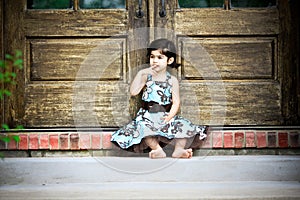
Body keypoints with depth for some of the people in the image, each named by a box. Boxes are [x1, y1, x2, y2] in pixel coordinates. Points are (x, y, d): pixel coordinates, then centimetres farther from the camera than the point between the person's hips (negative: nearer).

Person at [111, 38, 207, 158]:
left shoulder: (172, 80, 5)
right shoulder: (146, 77, 5)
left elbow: (176, 102, -1)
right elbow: (133, 92, -10)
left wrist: (168, 118, -17)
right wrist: (140, 74, -12)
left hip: (166, 116, 1)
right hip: (147, 116, -1)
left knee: (184, 125, -22)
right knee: (142, 127, -34)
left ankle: (179, 149, -21)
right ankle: (158, 150, -31)